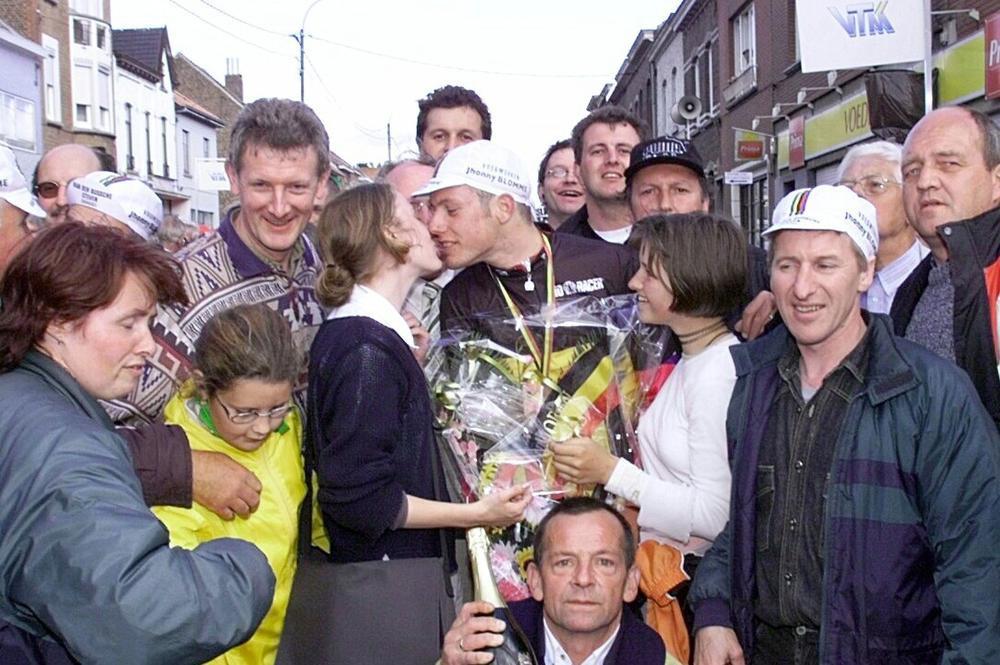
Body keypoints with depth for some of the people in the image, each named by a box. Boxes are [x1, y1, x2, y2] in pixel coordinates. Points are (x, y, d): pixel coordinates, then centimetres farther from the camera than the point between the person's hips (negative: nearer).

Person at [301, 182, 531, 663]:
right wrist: (475, 514, -14)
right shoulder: (368, 349, -19)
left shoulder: (352, 334, 10)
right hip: (387, 582, -10)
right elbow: (361, 499, -20)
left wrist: (410, 358, 13)